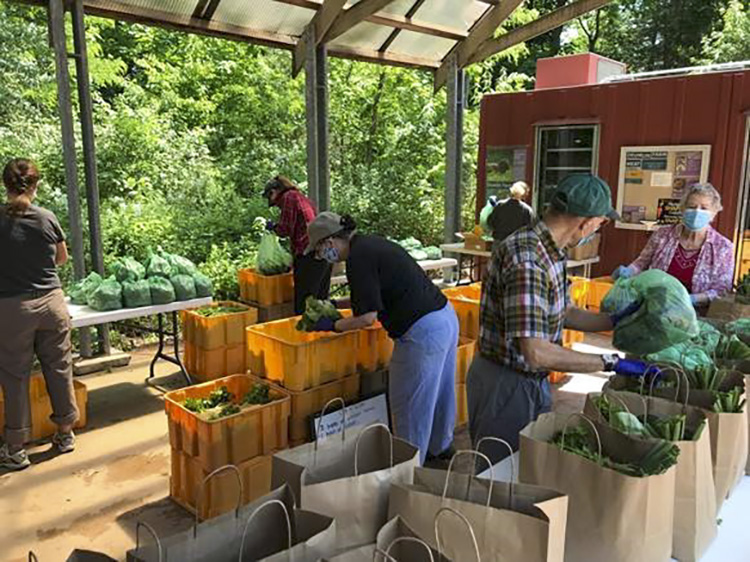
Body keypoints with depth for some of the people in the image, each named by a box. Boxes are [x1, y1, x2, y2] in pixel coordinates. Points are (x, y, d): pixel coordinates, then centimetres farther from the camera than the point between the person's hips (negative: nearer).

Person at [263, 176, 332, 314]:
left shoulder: (288, 197, -2)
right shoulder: (303, 198, 24)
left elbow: (285, 229, -8)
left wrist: (273, 226, 13)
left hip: (309, 256, -9)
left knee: (303, 303, -5)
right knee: (320, 300, 14)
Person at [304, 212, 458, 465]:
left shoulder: (358, 259, -16)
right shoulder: (371, 244, 13)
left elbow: (368, 317, -18)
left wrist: (333, 326, -3)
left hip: (423, 331, -10)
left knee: (409, 403, 7)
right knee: (438, 392, 25)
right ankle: (440, 448, 44)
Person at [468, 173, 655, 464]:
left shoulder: (550, 252, 3)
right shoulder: (527, 259, -29)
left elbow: (564, 314, 16)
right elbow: (536, 353, -33)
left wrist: (616, 321, 9)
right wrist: (610, 363, -26)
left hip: (534, 380, 9)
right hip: (504, 383, -9)